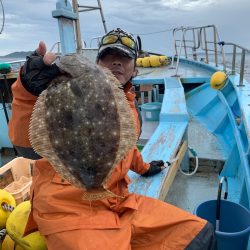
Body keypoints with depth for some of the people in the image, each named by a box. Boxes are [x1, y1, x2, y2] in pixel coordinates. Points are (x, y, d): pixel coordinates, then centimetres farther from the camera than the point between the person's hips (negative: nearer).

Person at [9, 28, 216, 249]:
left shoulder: (129, 105, 9)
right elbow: (27, 140, -23)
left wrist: (143, 168, 41)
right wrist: (30, 90, -41)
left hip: (120, 204, 7)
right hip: (70, 209, -6)